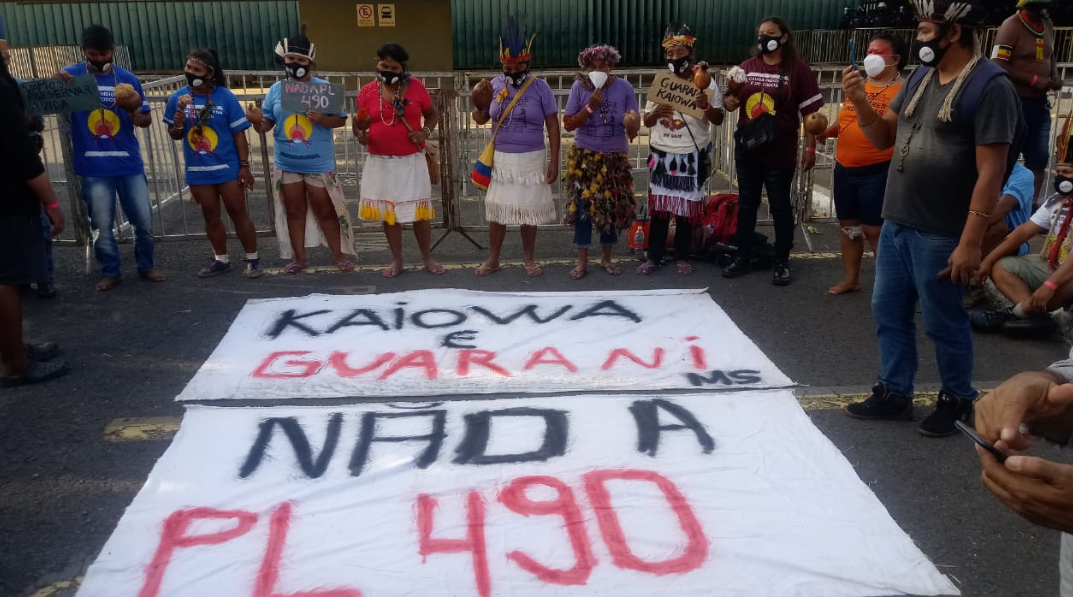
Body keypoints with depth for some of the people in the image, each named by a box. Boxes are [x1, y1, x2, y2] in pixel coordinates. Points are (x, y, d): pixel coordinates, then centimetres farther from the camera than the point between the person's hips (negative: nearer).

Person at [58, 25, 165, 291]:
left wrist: (135, 115, -15)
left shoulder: (128, 78, 3)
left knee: (144, 220, 6)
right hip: (93, 167, -1)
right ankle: (109, 272, 20)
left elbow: (147, 119, 8)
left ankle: (146, 266, 24)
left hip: (129, 163, 1)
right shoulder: (71, 75, 0)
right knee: (102, 225, 6)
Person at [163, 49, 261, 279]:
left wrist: (244, 165, -10)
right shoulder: (177, 98, -1)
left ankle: (253, 259, 13)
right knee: (211, 217, 14)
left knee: (238, 213, 4)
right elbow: (174, 135, 7)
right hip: (198, 171, 4)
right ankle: (221, 260, 26)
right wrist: (178, 125, -16)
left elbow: (239, 133, -7)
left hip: (227, 168, -3)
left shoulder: (226, 97, -10)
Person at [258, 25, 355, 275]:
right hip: (287, 163, 3)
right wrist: (258, 122, -19)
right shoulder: (276, 89, 2)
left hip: (319, 163, -3)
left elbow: (341, 120, -7)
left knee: (325, 210, 8)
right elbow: (267, 122, 4)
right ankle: (299, 257, 24)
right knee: (294, 210, 12)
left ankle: (339, 254, 21)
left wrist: (323, 119, -26)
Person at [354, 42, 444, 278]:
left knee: (420, 210, 4)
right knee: (388, 211, 9)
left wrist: (425, 132, -12)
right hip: (381, 162, 1)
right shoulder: (367, 92, -1)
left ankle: (428, 258, 20)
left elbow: (432, 114, 7)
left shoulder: (416, 86, -3)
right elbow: (358, 125, 6)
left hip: (412, 161, -1)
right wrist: (360, 135, -17)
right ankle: (396, 260, 22)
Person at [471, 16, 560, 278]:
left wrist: (554, 161, -8)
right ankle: (493, 259, 21)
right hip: (501, 158, 2)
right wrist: (478, 116, -17)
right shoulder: (495, 85, 0)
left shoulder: (540, 87, -8)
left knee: (529, 209, 8)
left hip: (531, 159, -2)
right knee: (496, 209, 8)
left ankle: (529, 259, 23)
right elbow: (484, 117, 9)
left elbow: (553, 126, -5)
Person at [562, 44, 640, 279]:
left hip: (615, 158, 1)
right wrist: (590, 107, -20)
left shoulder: (624, 87, -6)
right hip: (584, 157, -1)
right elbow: (568, 124, -8)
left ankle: (606, 257, 23)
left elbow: (634, 128, -5)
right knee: (582, 205, -1)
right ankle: (582, 260, 10)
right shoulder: (579, 87, -7)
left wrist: (632, 124, -29)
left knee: (613, 207, 7)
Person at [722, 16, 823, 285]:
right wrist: (728, 101, -9)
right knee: (746, 204, 12)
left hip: (780, 152, -4)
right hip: (747, 149, 4)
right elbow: (732, 101, 15)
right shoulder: (747, 67, 7)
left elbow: (810, 111, -5)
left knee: (780, 207, 5)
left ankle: (782, 263, 16)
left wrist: (810, 147, -9)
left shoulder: (798, 69, -5)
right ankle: (743, 257, 24)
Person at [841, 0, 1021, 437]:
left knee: (943, 323, 6)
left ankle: (957, 399, 26)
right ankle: (894, 393, 29)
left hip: (939, 235, -7)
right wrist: (861, 102, -5)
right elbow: (883, 138, 14)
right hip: (895, 224, 7)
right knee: (889, 314, 14)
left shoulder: (990, 85, -14)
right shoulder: (919, 79, 9)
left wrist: (970, 242, -20)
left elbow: (990, 171, -17)